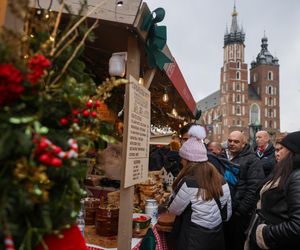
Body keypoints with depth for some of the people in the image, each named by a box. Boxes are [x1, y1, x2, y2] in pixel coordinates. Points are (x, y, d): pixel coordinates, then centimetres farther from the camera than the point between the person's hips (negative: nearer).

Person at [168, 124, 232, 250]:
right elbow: (227, 213, 5)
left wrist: (169, 200, 9)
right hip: (217, 236, 6)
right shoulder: (219, 179, -5)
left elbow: (174, 210, -9)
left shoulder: (188, 183, -25)